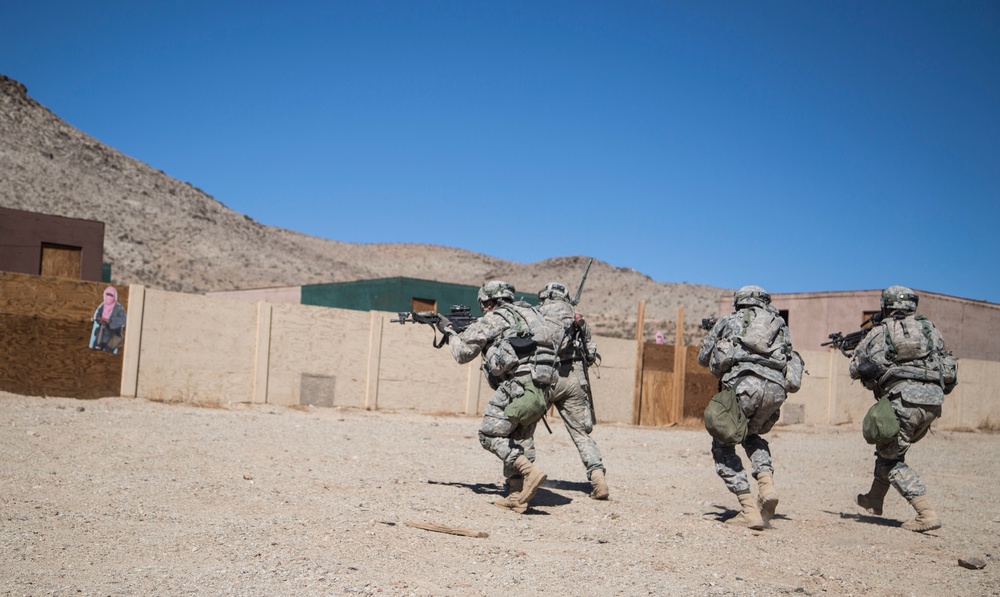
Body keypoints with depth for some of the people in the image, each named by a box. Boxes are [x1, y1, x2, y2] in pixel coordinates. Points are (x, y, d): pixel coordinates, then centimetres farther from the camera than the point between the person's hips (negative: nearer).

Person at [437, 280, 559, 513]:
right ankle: (517, 497, 11)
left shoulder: (492, 320, 3)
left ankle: (530, 472, -15)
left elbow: (463, 353, 9)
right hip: (542, 390, 8)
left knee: (490, 436, 1)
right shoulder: (529, 312, 25)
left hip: (518, 386, -8)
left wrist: (449, 331, 26)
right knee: (519, 440, 15)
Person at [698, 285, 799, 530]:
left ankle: (750, 510, -1)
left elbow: (703, 358, 28)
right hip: (776, 388, 4)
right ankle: (767, 483, 5)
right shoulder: (780, 324, 29)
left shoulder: (728, 320, 22)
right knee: (752, 436, 31)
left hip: (743, 383, -4)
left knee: (723, 445, 12)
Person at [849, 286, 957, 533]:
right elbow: (950, 375, 23)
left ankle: (927, 514, -8)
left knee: (891, 457, 5)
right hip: (934, 399, 6)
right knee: (889, 447, 25)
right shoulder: (930, 329, 20)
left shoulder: (880, 331, 10)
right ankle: (874, 499, 33)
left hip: (905, 398, -6)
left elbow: (855, 369, 16)